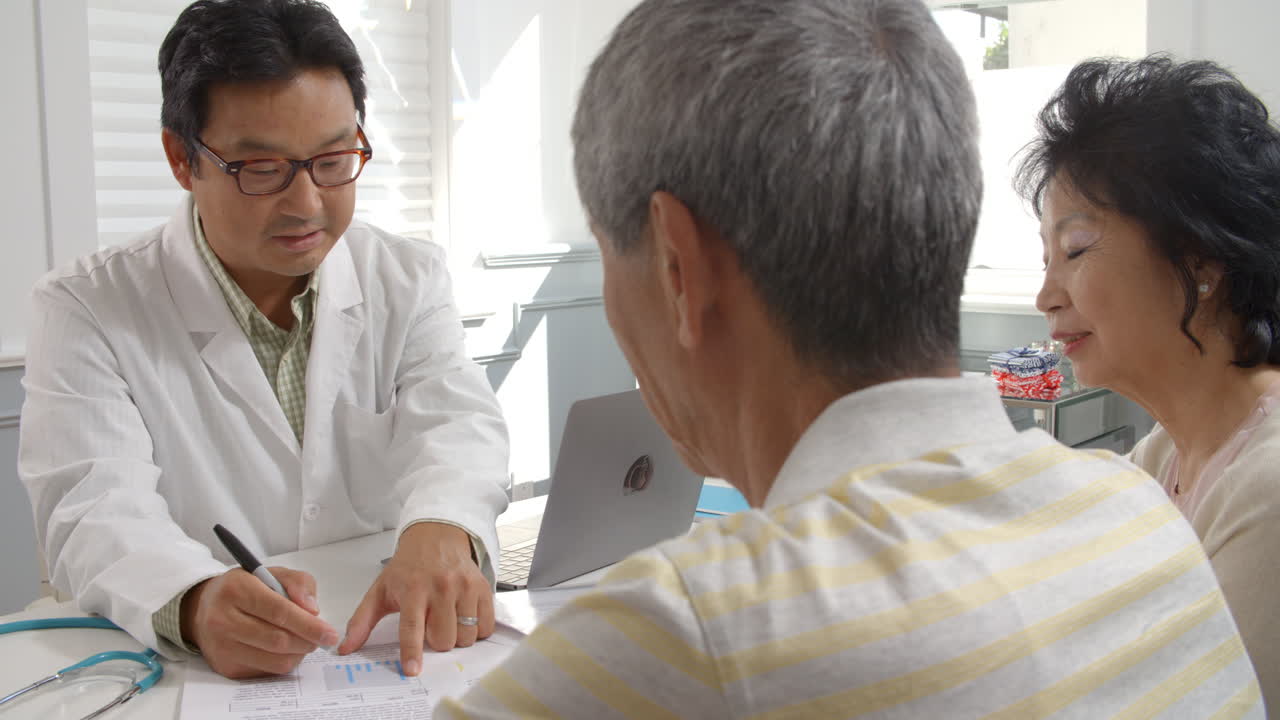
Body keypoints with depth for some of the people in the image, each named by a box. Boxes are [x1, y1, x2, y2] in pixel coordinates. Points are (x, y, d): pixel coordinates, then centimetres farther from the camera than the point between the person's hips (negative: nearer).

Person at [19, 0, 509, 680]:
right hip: (185, 669, -1)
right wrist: (193, 603, -37)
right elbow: (95, 508, -15)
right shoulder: (84, 310, -4)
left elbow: (453, 422, -8)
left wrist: (439, 531, -31)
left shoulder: (411, 277, 6)